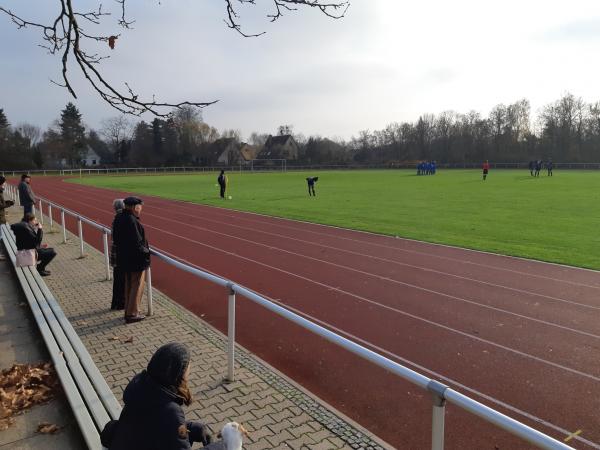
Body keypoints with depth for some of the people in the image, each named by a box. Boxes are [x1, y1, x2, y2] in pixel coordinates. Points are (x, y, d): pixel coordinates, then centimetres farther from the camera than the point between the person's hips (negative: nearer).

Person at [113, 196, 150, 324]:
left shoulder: (119, 218, 4)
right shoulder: (131, 221, -25)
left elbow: (116, 239, 11)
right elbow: (137, 242, -25)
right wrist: (145, 251, -9)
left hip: (124, 258, 9)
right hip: (136, 259, -9)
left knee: (129, 285, 20)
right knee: (137, 286, 4)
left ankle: (128, 311, 30)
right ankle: (132, 314, 11)